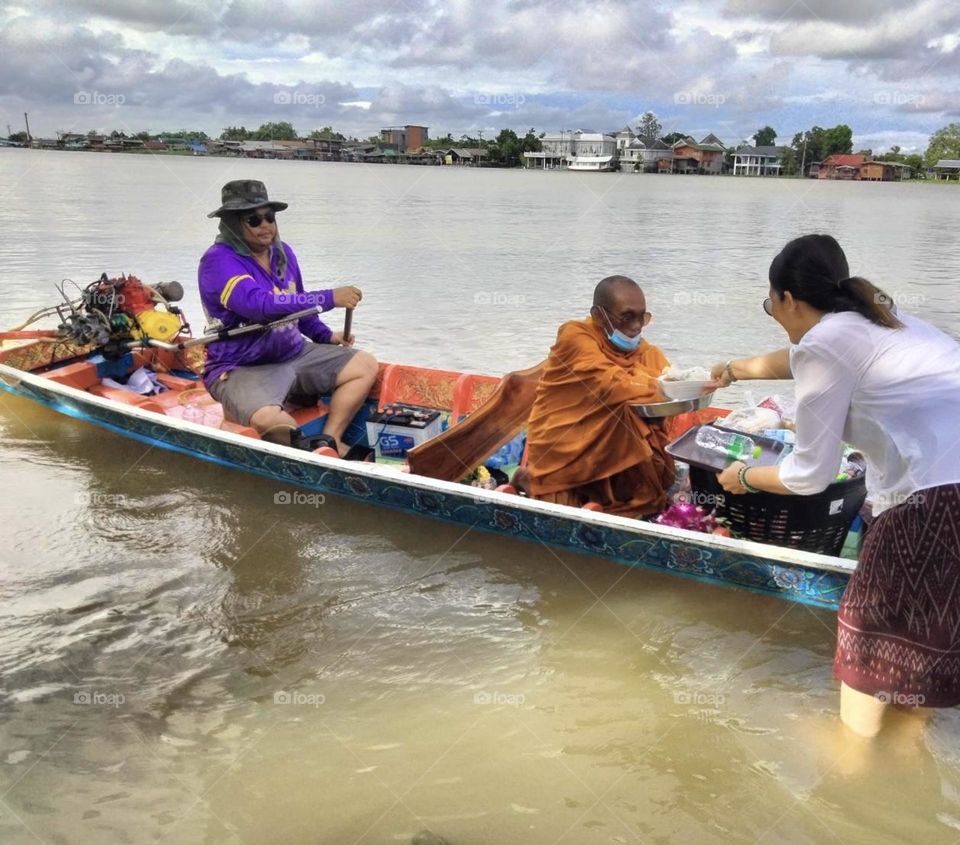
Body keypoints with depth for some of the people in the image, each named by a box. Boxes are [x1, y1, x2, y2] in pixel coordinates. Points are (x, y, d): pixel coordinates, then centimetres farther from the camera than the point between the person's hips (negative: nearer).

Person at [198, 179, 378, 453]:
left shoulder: (282, 252, 8)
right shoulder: (218, 261, -16)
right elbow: (260, 304, -31)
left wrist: (325, 335, 6)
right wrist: (330, 298, -32)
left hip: (294, 354, 8)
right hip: (242, 368, -8)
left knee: (366, 365, 1)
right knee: (268, 419, -37)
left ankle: (327, 441, -13)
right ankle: (334, 451, -11)